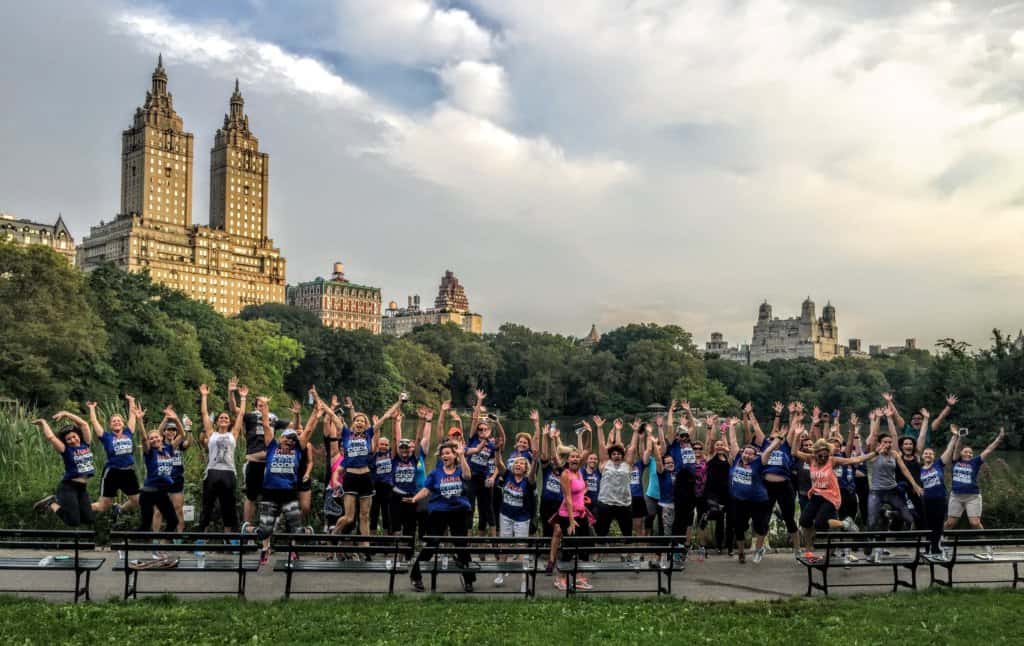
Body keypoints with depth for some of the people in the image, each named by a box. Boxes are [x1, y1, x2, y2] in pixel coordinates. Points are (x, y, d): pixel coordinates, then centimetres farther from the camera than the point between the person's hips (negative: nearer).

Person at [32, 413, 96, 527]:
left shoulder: (85, 445, 5)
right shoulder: (66, 450, -7)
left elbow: (83, 423, 1)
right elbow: (50, 437, -20)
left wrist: (65, 414, 1)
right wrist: (43, 422, -7)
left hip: (82, 488, 6)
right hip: (68, 487, -6)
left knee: (90, 520, 6)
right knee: (74, 522, -10)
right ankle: (52, 505, 14)